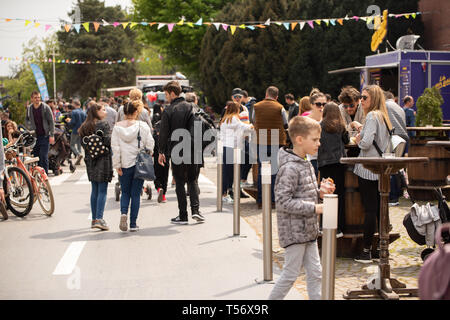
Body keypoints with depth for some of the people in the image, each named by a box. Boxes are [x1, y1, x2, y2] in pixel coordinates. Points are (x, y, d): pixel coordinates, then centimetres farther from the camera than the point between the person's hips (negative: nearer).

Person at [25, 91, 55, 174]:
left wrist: (52, 135, -11)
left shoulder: (45, 107, -6)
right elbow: (26, 119, 24)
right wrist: (30, 127, 8)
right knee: (35, 156, 3)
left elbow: (51, 121, -5)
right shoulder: (29, 108, 6)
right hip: (34, 136, 4)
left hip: (44, 136, -4)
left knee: (44, 157, -9)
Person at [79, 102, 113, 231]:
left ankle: (94, 219, 13)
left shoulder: (84, 126, 9)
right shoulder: (103, 124, -10)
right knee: (102, 190, -4)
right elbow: (107, 141, -17)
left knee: (94, 190, 12)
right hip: (103, 159, -6)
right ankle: (99, 219, -10)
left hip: (90, 160, 6)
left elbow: (83, 144, 8)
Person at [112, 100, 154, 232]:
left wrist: (117, 165, 0)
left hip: (124, 165, 1)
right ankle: (133, 224, 6)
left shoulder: (117, 127, -2)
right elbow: (150, 144, -5)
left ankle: (123, 213, -10)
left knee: (125, 192, 16)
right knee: (135, 194, 6)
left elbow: (115, 147, -4)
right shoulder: (143, 126, -6)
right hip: (139, 164, -1)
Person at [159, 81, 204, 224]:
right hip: (192, 150, 3)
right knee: (192, 180, 14)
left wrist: (162, 152, 5)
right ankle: (195, 209, 0)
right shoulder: (190, 107, 2)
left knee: (180, 183, 5)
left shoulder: (168, 111, -6)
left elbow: (164, 133, -4)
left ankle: (183, 215, 5)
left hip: (176, 151, -3)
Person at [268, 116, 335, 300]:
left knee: (315, 272, 11)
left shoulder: (306, 164, 11)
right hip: (294, 231, -9)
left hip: (308, 230, 9)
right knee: (291, 273, 1)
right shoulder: (289, 168, -19)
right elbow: (283, 201, -24)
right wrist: (314, 208, -22)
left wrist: (319, 192, 3)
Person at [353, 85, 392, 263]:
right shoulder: (383, 116, 14)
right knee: (380, 209, 10)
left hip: (368, 168, -8)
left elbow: (366, 143, -23)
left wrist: (358, 140, -2)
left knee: (370, 210, -6)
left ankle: (366, 251, -1)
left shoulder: (372, 116, -13)